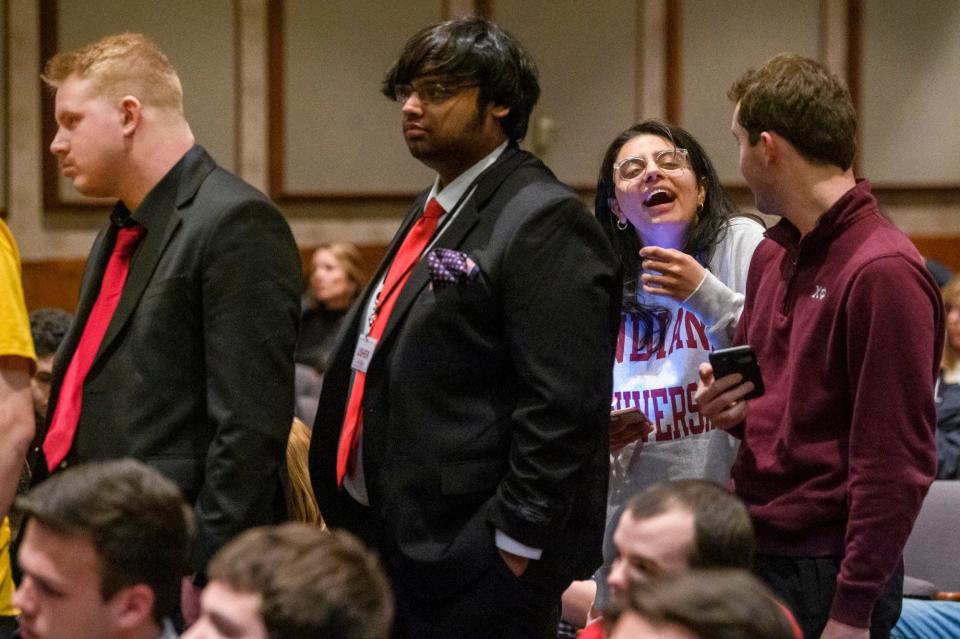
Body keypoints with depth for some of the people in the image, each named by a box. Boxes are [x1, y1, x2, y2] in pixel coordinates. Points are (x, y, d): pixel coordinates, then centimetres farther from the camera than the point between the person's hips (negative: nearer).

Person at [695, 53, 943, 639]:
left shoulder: (883, 271, -15)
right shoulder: (772, 255, 11)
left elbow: (897, 461, -17)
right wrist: (729, 405, 2)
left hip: (824, 570, -8)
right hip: (753, 550, 8)